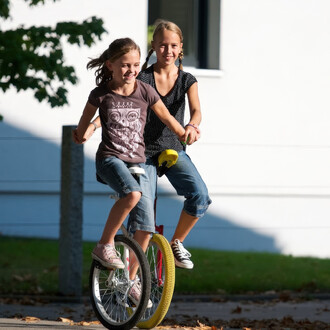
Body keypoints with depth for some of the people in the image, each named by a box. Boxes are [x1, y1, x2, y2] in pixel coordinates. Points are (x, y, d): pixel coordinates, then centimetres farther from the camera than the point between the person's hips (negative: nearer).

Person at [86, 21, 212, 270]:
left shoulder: (187, 80, 1)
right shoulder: (142, 79, -4)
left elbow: (196, 110, -15)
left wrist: (192, 126, -40)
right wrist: (92, 125, -30)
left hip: (174, 151, 2)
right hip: (144, 152, -2)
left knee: (200, 195, -22)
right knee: (143, 211, -14)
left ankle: (176, 243, 1)